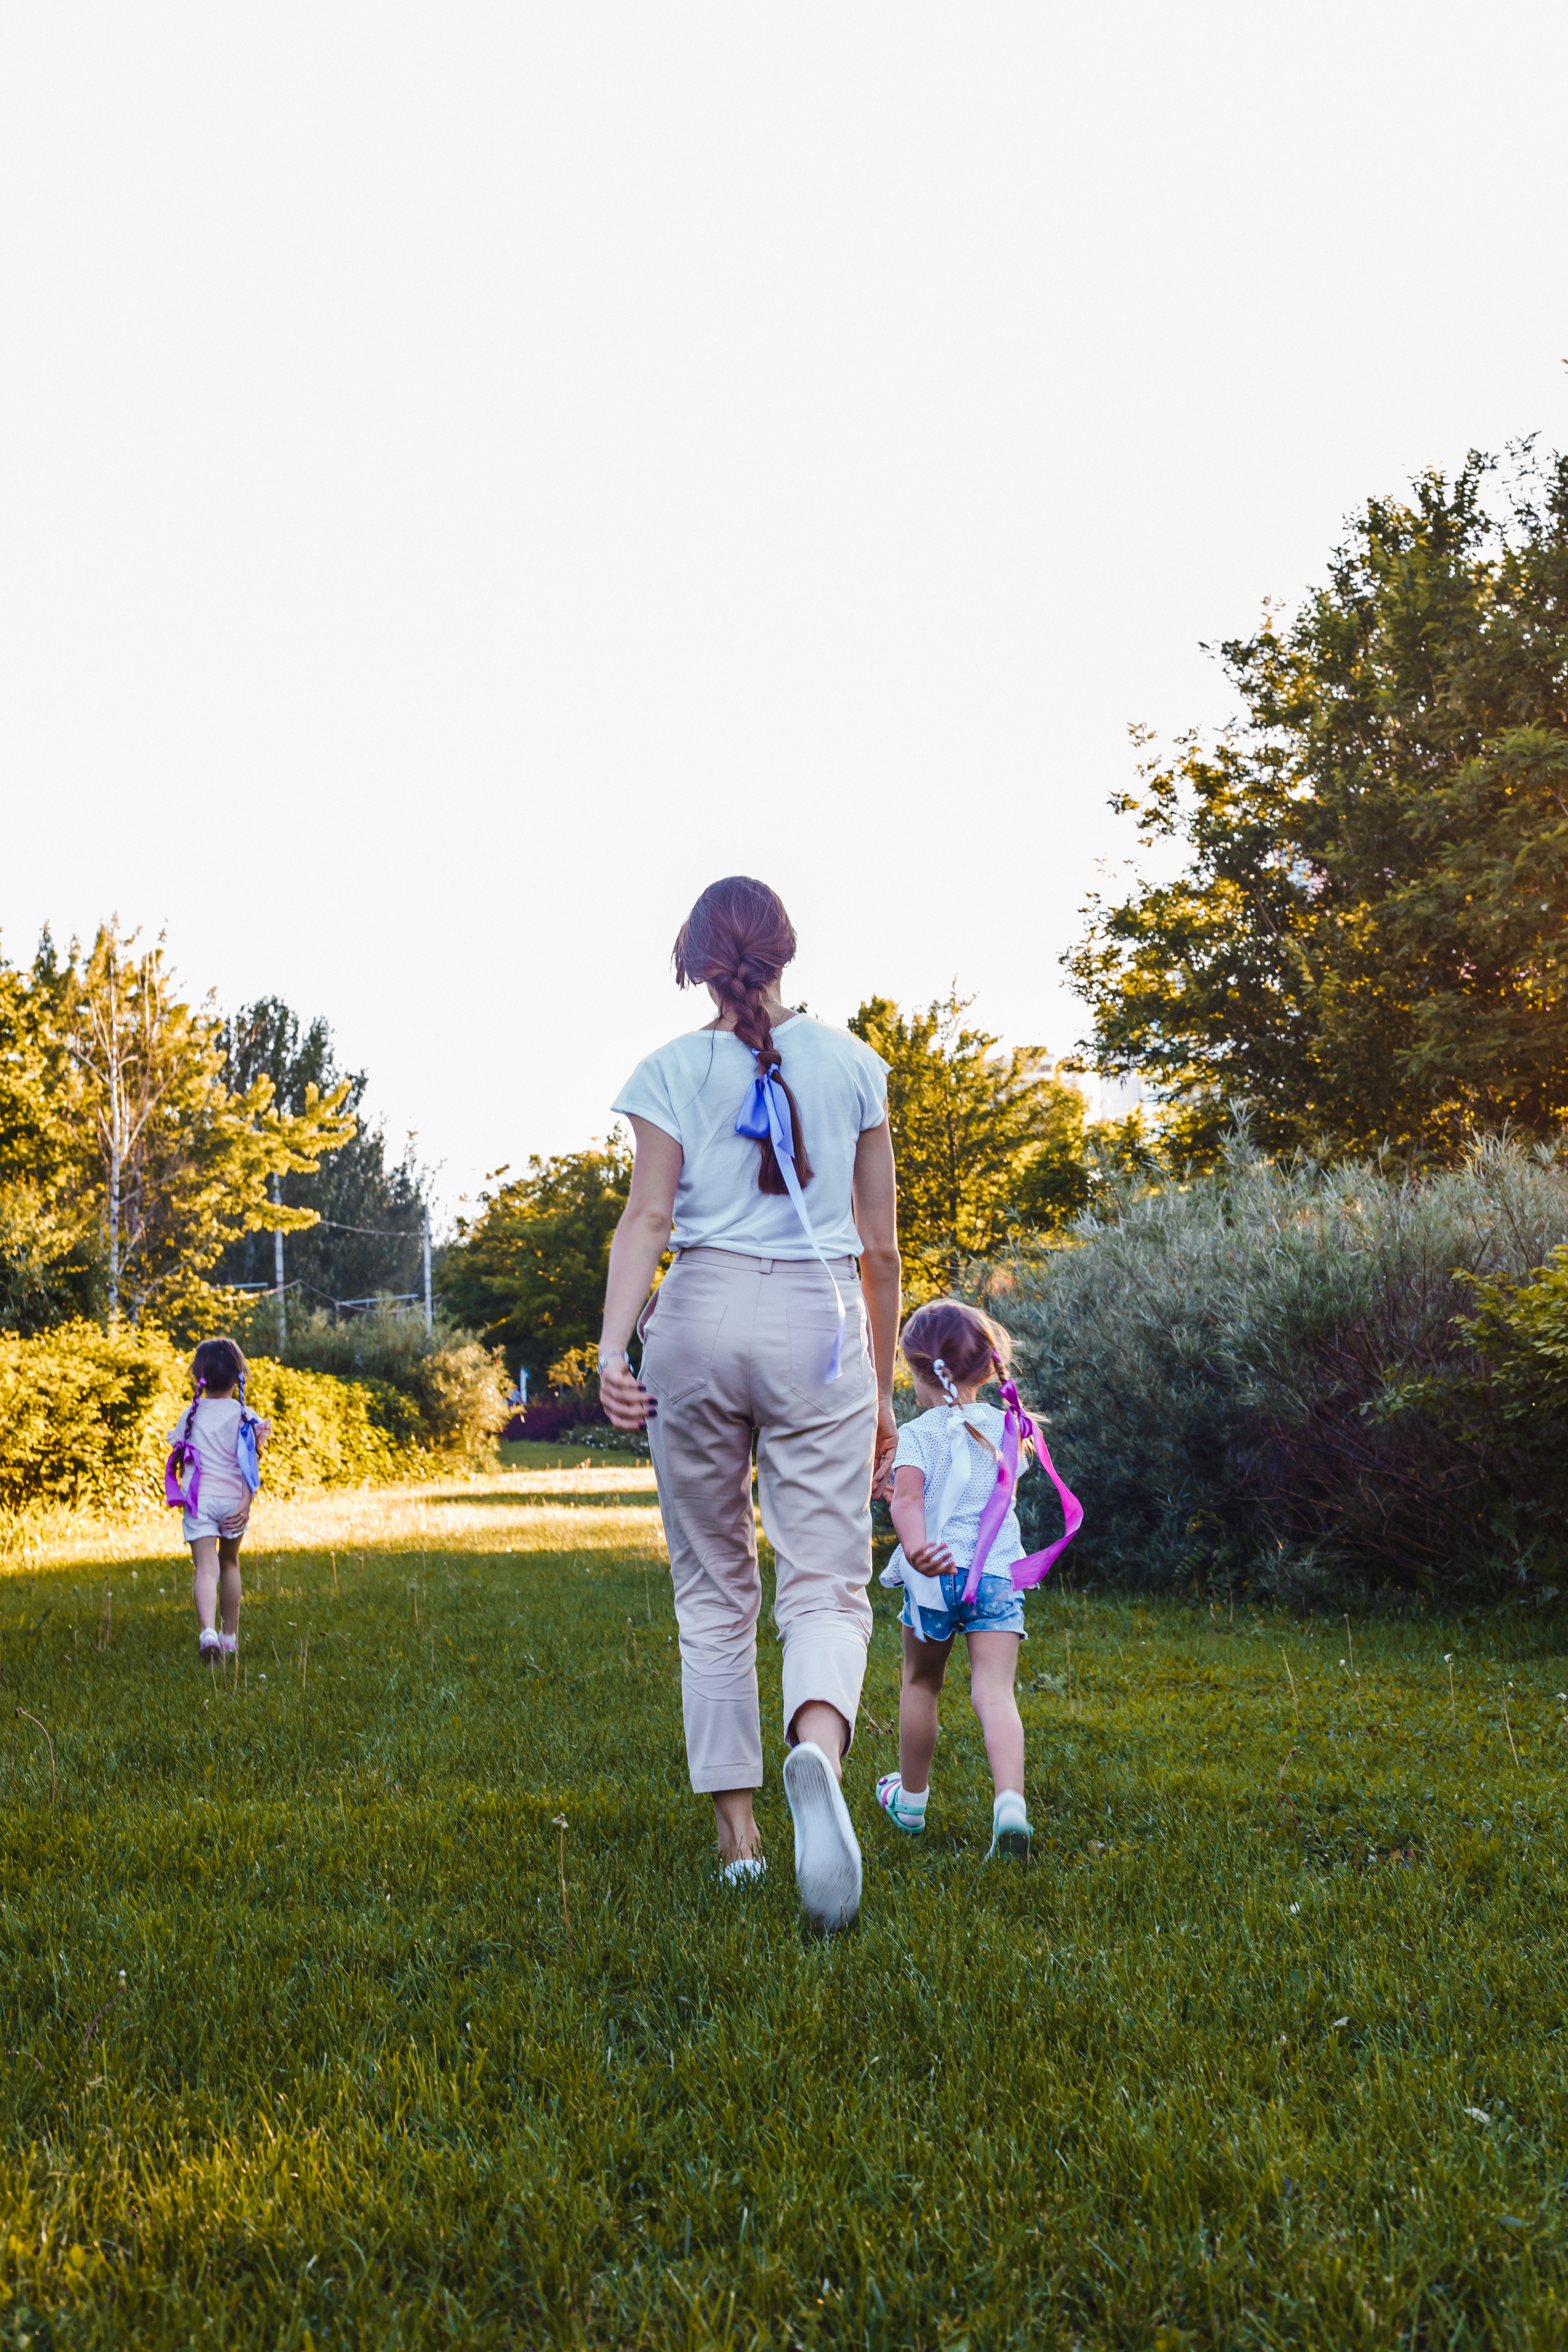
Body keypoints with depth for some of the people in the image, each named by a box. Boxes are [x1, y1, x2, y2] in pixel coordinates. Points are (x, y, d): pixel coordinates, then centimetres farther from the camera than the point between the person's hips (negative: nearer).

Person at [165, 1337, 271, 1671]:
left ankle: (207, 1631, -32)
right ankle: (230, 1636, 29)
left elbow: (178, 1457, 7)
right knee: (229, 1563, 20)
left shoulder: (191, 1414, 3)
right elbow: (251, 1463, -9)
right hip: (233, 1499, 1)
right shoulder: (246, 1416, -1)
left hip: (199, 1498, -1)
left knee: (206, 1568, -8)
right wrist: (246, 1503, -11)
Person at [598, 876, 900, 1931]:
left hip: (703, 1316, 1)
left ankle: (737, 1834, 14)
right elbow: (881, 1244, 11)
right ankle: (818, 1751, -35)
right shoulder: (853, 1064, 9)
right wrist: (882, 1388, 17)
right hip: (820, 1324, 0)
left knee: (713, 1591, 11)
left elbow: (648, 1220, -7)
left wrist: (614, 1343, -14)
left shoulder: (671, 1071, 6)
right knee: (827, 1586, -3)